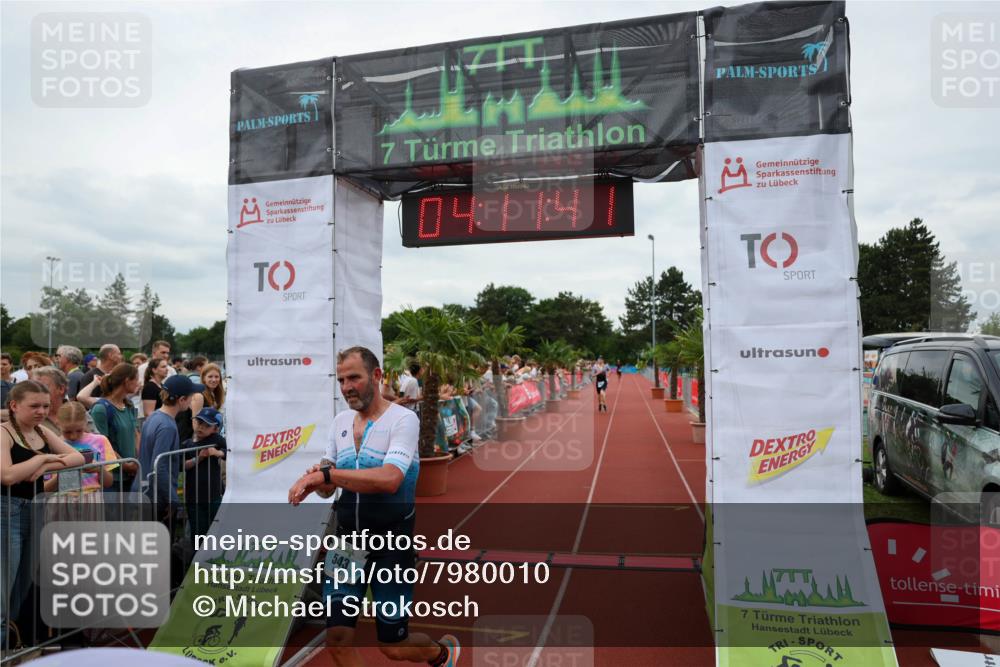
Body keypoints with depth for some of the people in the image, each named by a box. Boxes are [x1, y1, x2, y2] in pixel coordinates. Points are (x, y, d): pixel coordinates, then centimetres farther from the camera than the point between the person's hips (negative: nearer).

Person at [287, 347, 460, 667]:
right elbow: (329, 488, 11)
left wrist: (327, 473, -30)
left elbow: (389, 480, -31)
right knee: (337, 638, 1)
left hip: (391, 545, -5)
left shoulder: (403, 419, -15)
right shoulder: (340, 421, 5)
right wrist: (317, 480, -12)